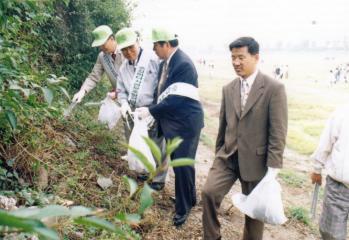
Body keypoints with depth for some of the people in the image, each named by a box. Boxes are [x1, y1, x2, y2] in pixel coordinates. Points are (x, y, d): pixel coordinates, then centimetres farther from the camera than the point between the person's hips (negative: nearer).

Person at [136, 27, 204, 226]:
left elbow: (176, 99, -26)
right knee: (177, 162, 18)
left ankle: (184, 208, 21)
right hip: (172, 122, 9)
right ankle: (189, 198, 39)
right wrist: (155, 114, 9)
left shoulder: (184, 64, -22)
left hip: (186, 123, -9)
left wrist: (150, 111, -20)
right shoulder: (165, 63, 5)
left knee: (183, 165, 1)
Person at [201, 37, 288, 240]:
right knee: (209, 192, -11)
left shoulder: (274, 88, -12)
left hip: (255, 159, -3)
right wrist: (218, 153, 17)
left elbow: (278, 131, -13)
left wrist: (273, 167, -15)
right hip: (228, 156, 4)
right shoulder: (228, 89, 5)